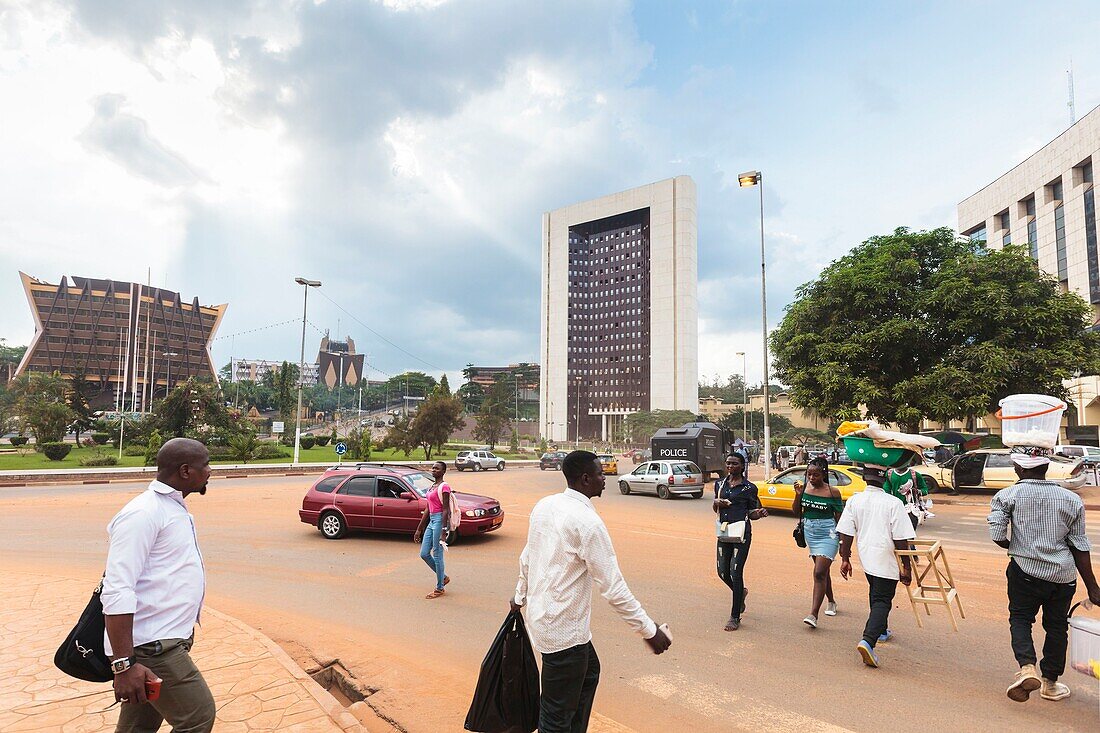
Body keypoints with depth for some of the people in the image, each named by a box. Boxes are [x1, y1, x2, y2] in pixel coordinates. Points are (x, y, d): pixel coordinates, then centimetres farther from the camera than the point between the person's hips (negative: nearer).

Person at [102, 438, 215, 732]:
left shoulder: (174, 507, 13)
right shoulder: (143, 513, -18)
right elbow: (117, 591, -23)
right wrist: (124, 664, -25)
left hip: (164, 641, 9)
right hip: (150, 647, -9)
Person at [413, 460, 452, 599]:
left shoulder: (444, 487, -10)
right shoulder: (432, 487, 16)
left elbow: (446, 510, -15)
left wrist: (443, 531, -21)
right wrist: (419, 529, 20)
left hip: (440, 520, -9)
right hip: (431, 521, 9)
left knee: (437, 555, -2)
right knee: (424, 554, 9)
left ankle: (439, 589, 11)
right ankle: (443, 577, 25)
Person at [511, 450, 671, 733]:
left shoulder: (544, 505, 2)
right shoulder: (587, 521, -23)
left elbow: (526, 557, 13)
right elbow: (613, 588, -20)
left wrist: (520, 596, 28)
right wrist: (649, 630, -12)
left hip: (540, 612, 9)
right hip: (564, 629, -9)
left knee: (589, 672, 28)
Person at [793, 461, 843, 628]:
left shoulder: (832, 492, -10)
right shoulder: (804, 488, 0)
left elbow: (840, 518, -3)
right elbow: (797, 514, 4)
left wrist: (844, 542, -2)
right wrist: (798, 495, -10)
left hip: (828, 534, -5)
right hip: (810, 533, 5)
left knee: (819, 573, -13)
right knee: (823, 571, 20)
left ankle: (813, 614, -12)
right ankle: (831, 602, 41)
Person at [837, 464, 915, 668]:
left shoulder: (854, 501, -4)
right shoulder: (893, 503, -15)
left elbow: (846, 534, -3)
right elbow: (901, 540, -14)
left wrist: (845, 559, 6)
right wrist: (906, 567, -4)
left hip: (866, 558, 5)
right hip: (886, 560, -5)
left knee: (875, 594, 26)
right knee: (882, 601, -2)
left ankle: (881, 631, 44)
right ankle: (868, 640, -18)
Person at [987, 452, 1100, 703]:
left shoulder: (1007, 496, -8)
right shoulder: (1072, 500, 0)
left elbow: (996, 536, -14)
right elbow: (1080, 546, 3)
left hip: (1024, 570, -3)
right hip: (1063, 575, 3)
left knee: (1020, 618, 11)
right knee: (1057, 626, 17)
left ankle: (1027, 667, -12)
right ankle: (1050, 683, 28)